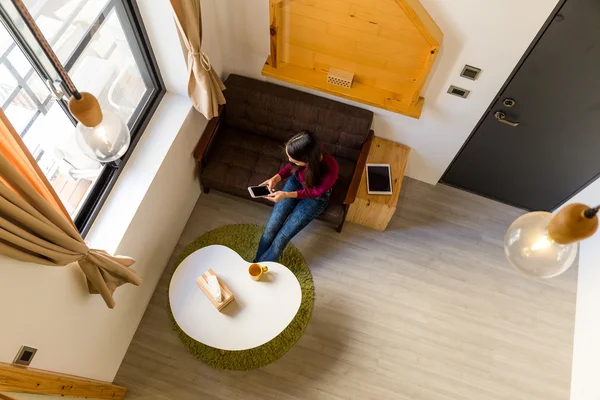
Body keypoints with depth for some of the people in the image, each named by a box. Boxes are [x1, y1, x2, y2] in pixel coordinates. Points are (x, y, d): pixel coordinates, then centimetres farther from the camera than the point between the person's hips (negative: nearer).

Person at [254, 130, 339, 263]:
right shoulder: (305, 152, -29)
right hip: (296, 182, 4)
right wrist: (276, 178, -20)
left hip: (315, 198, -3)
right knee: (270, 229, -5)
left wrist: (286, 195, -27)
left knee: (281, 238, -6)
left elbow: (316, 191, -20)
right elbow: (292, 167, -5)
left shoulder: (330, 169, -41)